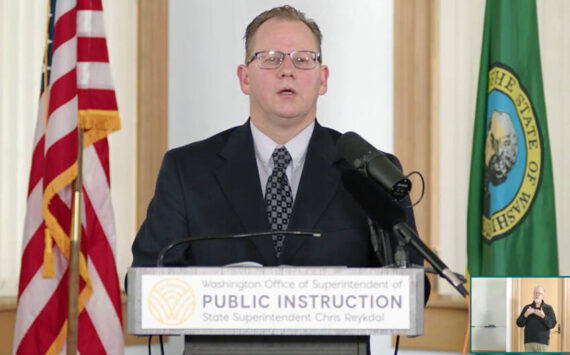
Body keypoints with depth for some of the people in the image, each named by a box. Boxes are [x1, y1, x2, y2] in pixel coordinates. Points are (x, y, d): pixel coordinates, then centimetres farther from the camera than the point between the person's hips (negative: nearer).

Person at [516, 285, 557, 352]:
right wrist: (525, 315, -12)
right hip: (529, 342, 2)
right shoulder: (527, 308, 11)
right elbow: (519, 323, 6)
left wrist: (543, 316, -20)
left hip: (543, 342, -2)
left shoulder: (548, 308, 5)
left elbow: (552, 324, -5)